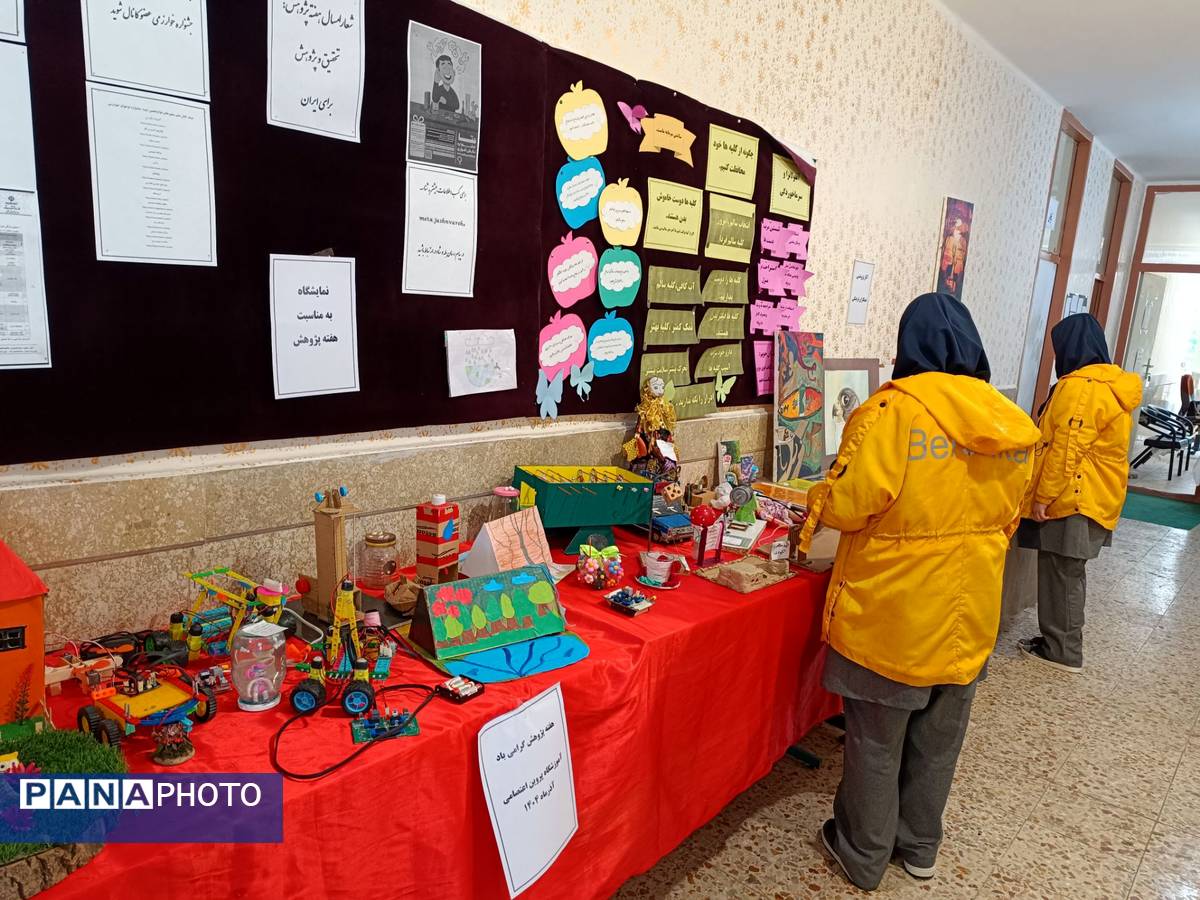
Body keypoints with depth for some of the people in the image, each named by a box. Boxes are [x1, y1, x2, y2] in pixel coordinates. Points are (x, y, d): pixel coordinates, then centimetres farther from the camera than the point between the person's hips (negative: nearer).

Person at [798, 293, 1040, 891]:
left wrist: (816, 506, 2)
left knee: (876, 741, 12)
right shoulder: (1013, 426, 0)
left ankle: (863, 855, 29)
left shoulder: (893, 412, -20)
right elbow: (1007, 520, 10)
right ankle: (920, 846, 39)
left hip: (891, 615, -5)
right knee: (938, 741, 21)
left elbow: (847, 505, -19)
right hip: (967, 617, 6)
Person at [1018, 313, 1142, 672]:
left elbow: (1065, 451, -23)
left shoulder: (1080, 387, -19)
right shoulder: (1113, 383, 13)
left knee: (1061, 575, 0)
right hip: (1093, 498, 10)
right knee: (1068, 574, 16)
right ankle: (1060, 642, 26)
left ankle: (1062, 651, 10)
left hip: (1071, 500, -10)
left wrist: (1043, 497, -18)